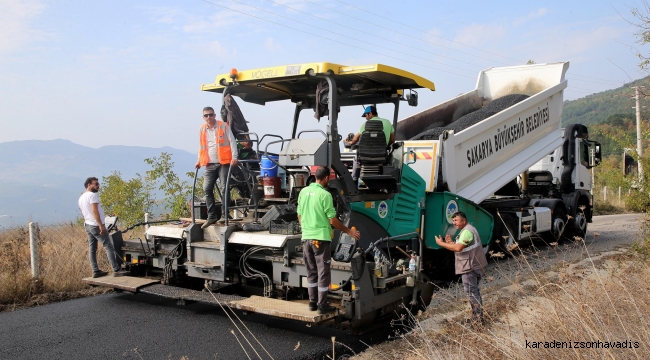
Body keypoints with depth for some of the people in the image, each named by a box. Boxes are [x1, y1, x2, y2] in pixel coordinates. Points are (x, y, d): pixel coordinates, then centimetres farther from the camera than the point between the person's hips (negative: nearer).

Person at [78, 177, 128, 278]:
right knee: (109, 247, -8)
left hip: (87, 225, 10)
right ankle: (116, 270, -11)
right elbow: (95, 211, -22)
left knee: (92, 249, 9)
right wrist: (101, 225, -25)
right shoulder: (92, 195, -13)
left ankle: (95, 271, 11)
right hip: (96, 225, -10)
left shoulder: (81, 198, 16)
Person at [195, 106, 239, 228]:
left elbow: (232, 141, -4)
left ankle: (224, 215, 3)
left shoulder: (224, 126, -1)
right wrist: (199, 160, 15)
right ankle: (211, 216, 5)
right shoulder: (202, 129, 13)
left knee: (224, 188, -4)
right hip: (209, 164, 5)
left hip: (223, 163, -4)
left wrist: (234, 157, -14)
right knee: (207, 189, -1)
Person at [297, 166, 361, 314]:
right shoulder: (325, 194, -15)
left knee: (311, 272, 15)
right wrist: (349, 231, -1)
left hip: (306, 237, 7)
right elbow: (333, 220, -13)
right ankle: (322, 305, 7)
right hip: (320, 238, -7)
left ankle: (312, 302, 22)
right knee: (323, 272, 3)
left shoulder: (303, 192, 5)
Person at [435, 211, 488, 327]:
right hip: (473, 266, 11)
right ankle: (477, 317, 27)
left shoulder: (467, 231, -17)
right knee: (474, 291, 18)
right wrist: (450, 243, 5)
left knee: (471, 292, -7)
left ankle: (477, 321, -3)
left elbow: (458, 248, -27)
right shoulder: (467, 230, 18)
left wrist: (441, 243, -20)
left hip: (470, 267, -11)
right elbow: (462, 248, 19)